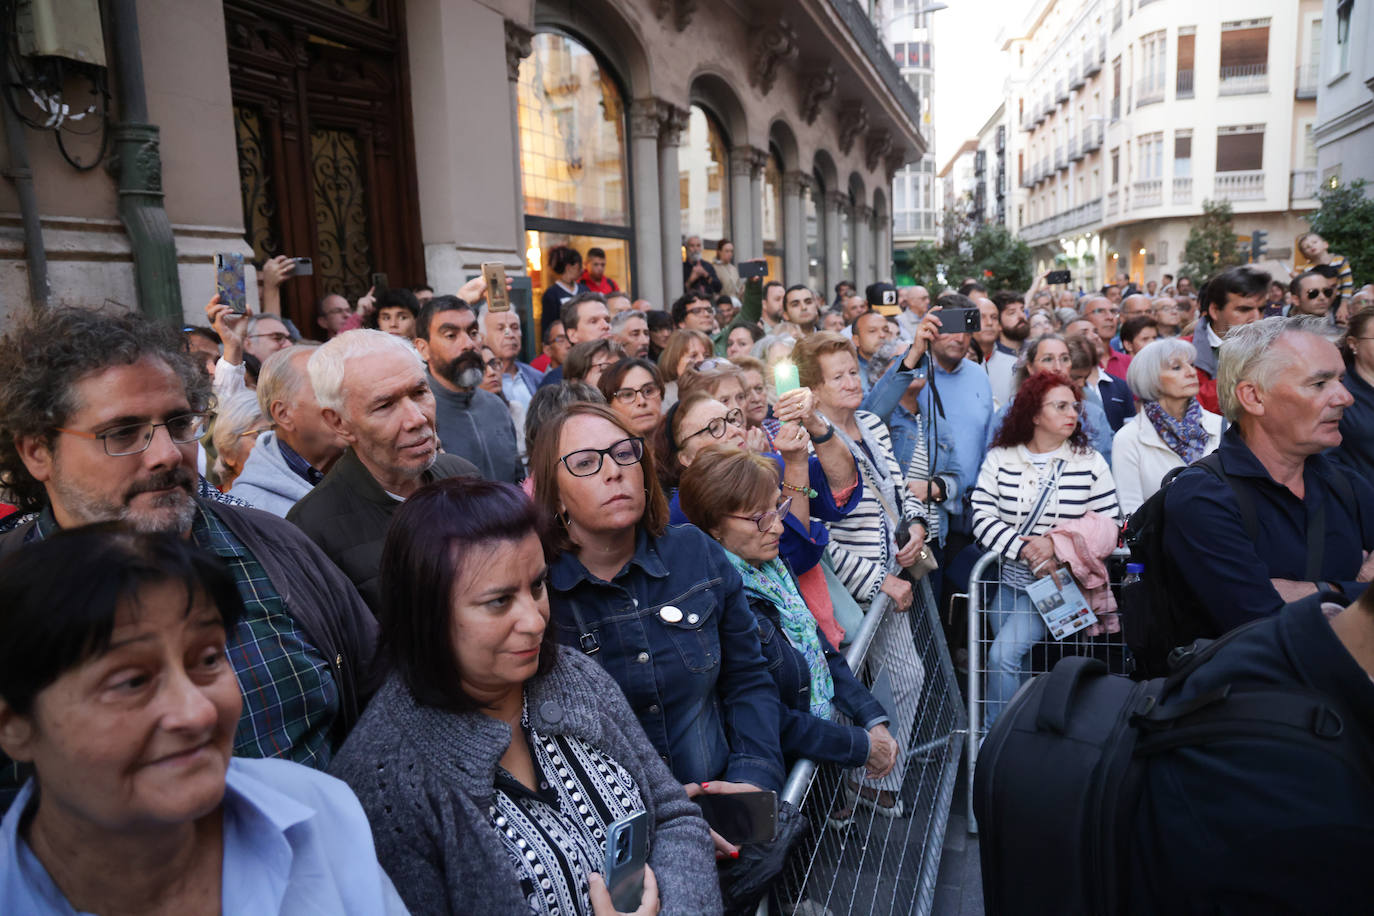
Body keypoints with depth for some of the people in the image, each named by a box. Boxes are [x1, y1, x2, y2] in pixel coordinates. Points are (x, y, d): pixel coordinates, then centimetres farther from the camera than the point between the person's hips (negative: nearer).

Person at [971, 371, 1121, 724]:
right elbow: (982, 517, -6)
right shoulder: (1000, 458, 1)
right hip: (1007, 579, 2)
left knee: (1003, 655, -15)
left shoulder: (1089, 462, 1)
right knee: (1016, 666, 8)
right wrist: (1024, 550, -18)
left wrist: (1057, 544, -16)